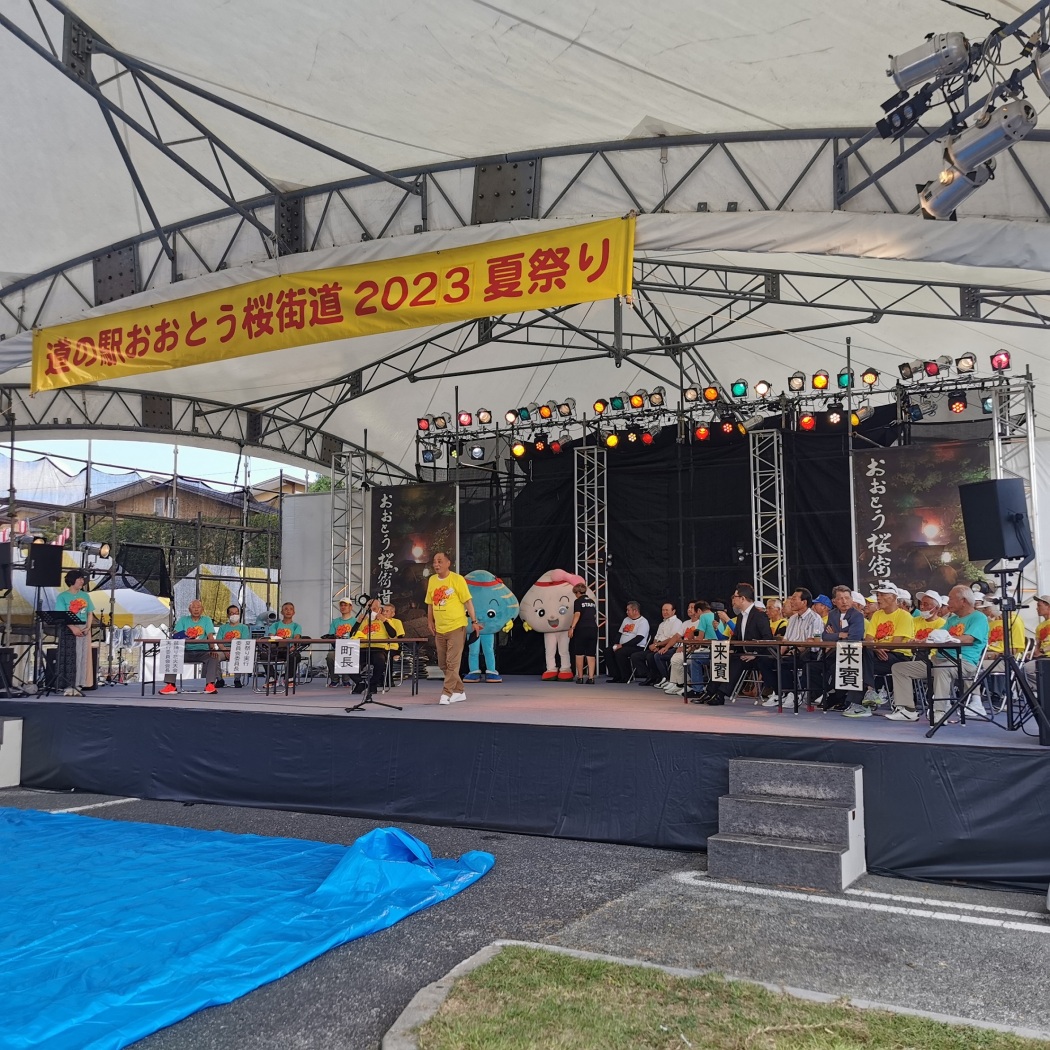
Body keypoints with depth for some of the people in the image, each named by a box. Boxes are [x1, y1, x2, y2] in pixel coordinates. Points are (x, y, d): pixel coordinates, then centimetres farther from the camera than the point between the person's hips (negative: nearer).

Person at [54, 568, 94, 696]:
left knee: (82, 658, 2)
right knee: (68, 658, -6)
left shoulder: (85, 595, 12)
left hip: (84, 630, 5)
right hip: (69, 630, -5)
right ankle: (67, 687, -5)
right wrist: (73, 628, -21)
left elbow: (90, 614, 12)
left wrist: (88, 627, -5)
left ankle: (77, 686, 5)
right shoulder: (63, 596, -2)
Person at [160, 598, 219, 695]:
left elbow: (210, 637, -5)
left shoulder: (207, 620, 9)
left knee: (214, 656, -30)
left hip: (202, 651, -1)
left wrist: (213, 648, -26)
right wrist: (175, 636, -25)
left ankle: (210, 685, -32)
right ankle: (170, 685, -25)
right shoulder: (183, 620, 12)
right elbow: (176, 635, 2)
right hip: (186, 651, 1)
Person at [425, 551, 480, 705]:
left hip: (456, 627, -6)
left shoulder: (457, 579, -8)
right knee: (443, 664, 11)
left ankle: (447, 693, -2)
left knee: (452, 663, -7)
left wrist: (474, 621, -8)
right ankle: (459, 691, 23)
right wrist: (430, 620, 10)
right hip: (439, 629, 6)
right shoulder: (432, 580, 7)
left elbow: (468, 601, -7)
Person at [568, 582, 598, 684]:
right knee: (591, 655, 4)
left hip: (581, 629, -5)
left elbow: (577, 615, -15)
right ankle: (591, 678, -2)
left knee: (579, 654, 4)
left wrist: (572, 627, -19)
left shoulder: (578, 601, -4)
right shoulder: (592, 601, 15)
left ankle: (580, 678, 4)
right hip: (593, 629, 5)